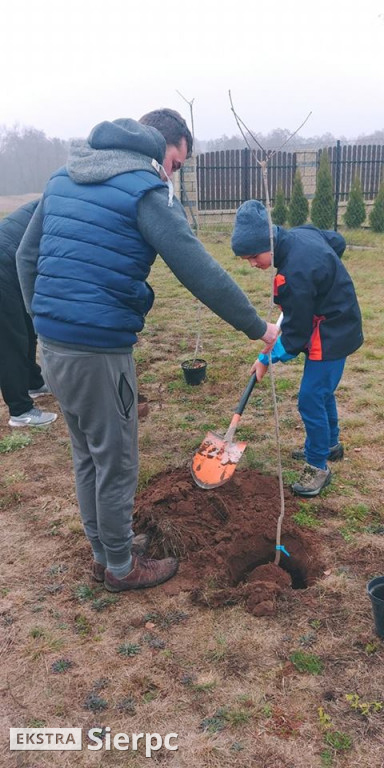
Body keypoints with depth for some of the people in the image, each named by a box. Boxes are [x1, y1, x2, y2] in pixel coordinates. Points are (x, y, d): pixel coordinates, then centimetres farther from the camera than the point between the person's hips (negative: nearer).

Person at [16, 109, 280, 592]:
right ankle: (121, 568, 29)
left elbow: (26, 256, 16)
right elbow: (201, 274, -15)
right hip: (100, 352, -8)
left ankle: (101, 555, 38)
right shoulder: (146, 191, -11)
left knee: (86, 456, 21)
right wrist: (257, 328, -5)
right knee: (116, 464, 9)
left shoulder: (64, 177, 13)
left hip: (51, 345, 8)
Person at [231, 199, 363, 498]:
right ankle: (330, 444, 42)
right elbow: (338, 242, 15)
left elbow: (295, 333, -23)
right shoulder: (301, 232, -6)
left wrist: (267, 359, -11)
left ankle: (318, 467, 10)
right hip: (337, 324, 10)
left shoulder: (295, 274, -33)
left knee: (311, 400, -5)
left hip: (331, 335, -10)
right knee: (322, 390, 23)